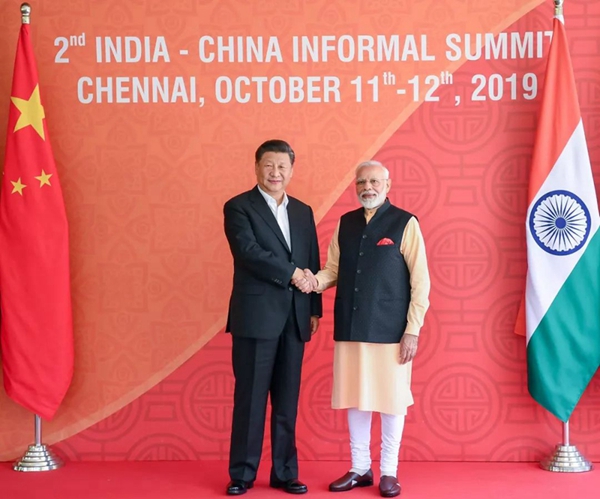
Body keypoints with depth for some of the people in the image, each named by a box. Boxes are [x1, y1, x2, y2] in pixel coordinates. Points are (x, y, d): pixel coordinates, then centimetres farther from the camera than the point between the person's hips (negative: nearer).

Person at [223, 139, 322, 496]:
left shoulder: (303, 212, 15)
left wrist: (315, 308, 8)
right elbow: (248, 251, -16)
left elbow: (313, 265, 14)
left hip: (294, 319, 5)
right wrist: (290, 273, -14)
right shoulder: (239, 207, -1)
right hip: (256, 316, -5)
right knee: (250, 397, 0)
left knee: (288, 400, 8)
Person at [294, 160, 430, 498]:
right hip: (350, 328, 4)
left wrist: (413, 330, -11)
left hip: (390, 330, -4)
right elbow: (334, 269, 12)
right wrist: (315, 281, -11)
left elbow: (420, 282, -6)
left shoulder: (405, 223, -4)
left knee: (391, 400, 4)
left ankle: (389, 472, 17)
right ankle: (360, 469, 22)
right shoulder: (345, 223, 10)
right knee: (355, 398, 10)